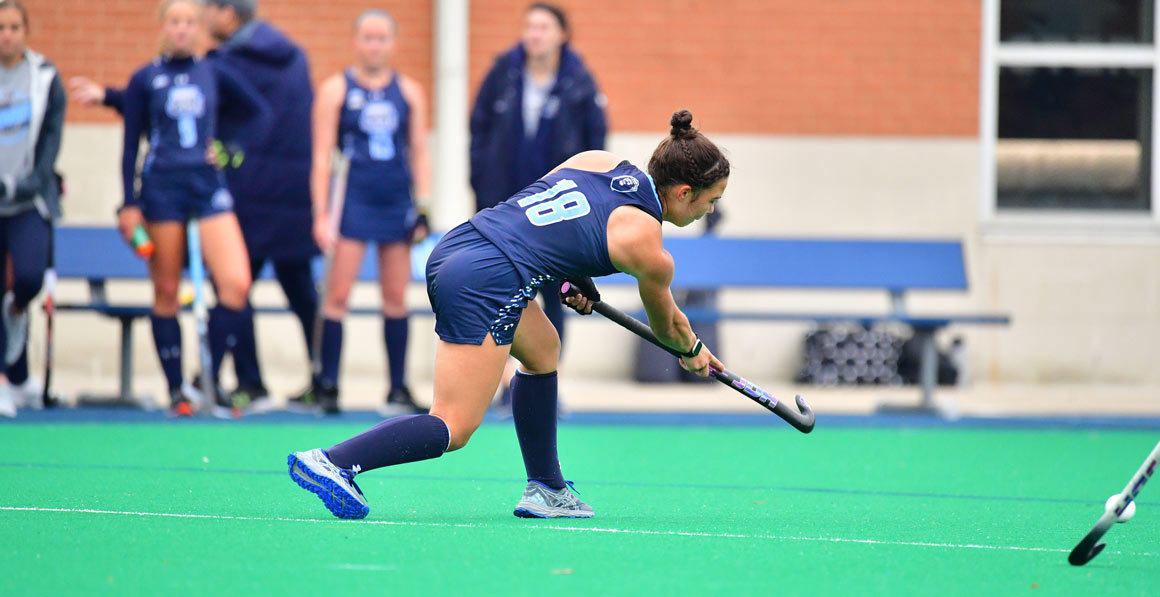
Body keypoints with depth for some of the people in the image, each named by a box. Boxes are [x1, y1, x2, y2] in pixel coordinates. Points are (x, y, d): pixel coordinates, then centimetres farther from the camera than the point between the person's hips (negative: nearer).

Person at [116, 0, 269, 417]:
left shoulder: (214, 74, 9)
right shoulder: (145, 79, 4)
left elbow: (261, 111, 18)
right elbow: (130, 146, 4)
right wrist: (130, 205, -1)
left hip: (208, 184, 1)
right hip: (162, 187, -1)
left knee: (236, 284, -14)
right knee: (166, 292, 2)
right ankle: (177, 390, 11)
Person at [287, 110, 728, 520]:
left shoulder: (597, 161, 15)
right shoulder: (646, 246, -2)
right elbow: (667, 324, 18)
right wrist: (693, 352, 39)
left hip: (449, 251, 9)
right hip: (485, 284, -9)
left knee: (542, 348, 28)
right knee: (453, 430, -6)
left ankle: (545, 490, 29)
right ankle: (333, 462, -20)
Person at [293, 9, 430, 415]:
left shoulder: (409, 92, 8)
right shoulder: (336, 90, 1)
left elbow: (419, 153, 11)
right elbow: (322, 156, -1)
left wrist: (423, 209, 4)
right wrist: (322, 214, -7)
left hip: (398, 200, 3)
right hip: (354, 198, -3)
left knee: (395, 298, 6)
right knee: (337, 295, -7)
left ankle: (398, 387, 11)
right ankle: (327, 385, -3)